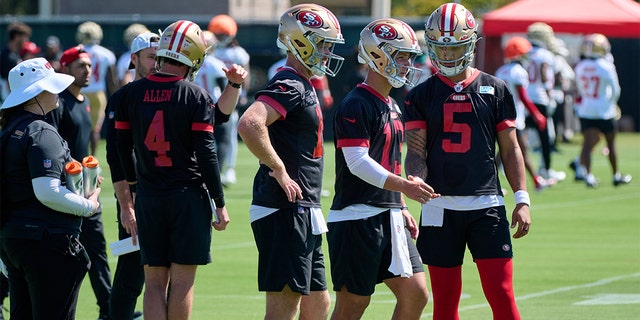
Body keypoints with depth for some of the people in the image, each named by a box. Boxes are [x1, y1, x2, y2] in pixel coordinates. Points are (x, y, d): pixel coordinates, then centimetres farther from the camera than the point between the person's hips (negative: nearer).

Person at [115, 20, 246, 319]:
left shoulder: (131, 94, 2)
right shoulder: (196, 96, -8)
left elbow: (122, 148, 9)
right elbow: (206, 154, -9)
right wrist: (219, 204, -2)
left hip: (148, 196, 3)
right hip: (188, 194, -3)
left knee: (154, 281, 7)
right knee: (182, 280, 2)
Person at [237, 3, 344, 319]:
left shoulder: (303, 86, 18)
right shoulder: (289, 86, -14)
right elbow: (249, 125, -31)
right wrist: (279, 170, -22)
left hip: (302, 215, 10)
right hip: (284, 213, -10)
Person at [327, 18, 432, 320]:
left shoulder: (392, 107, 17)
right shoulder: (355, 106, -12)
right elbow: (357, 162, -21)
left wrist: (401, 209, 18)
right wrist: (404, 186, -29)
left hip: (389, 217, 9)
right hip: (358, 217, -9)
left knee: (415, 294, 3)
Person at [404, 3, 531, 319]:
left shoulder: (495, 90, 7)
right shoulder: (421, 95, 6)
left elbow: (510, 149, 9)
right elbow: (416, 151, -1)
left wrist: (522, 199, 0)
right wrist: (415, 180, -22)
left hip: (487, 204, 0)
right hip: (440, 207, 1)